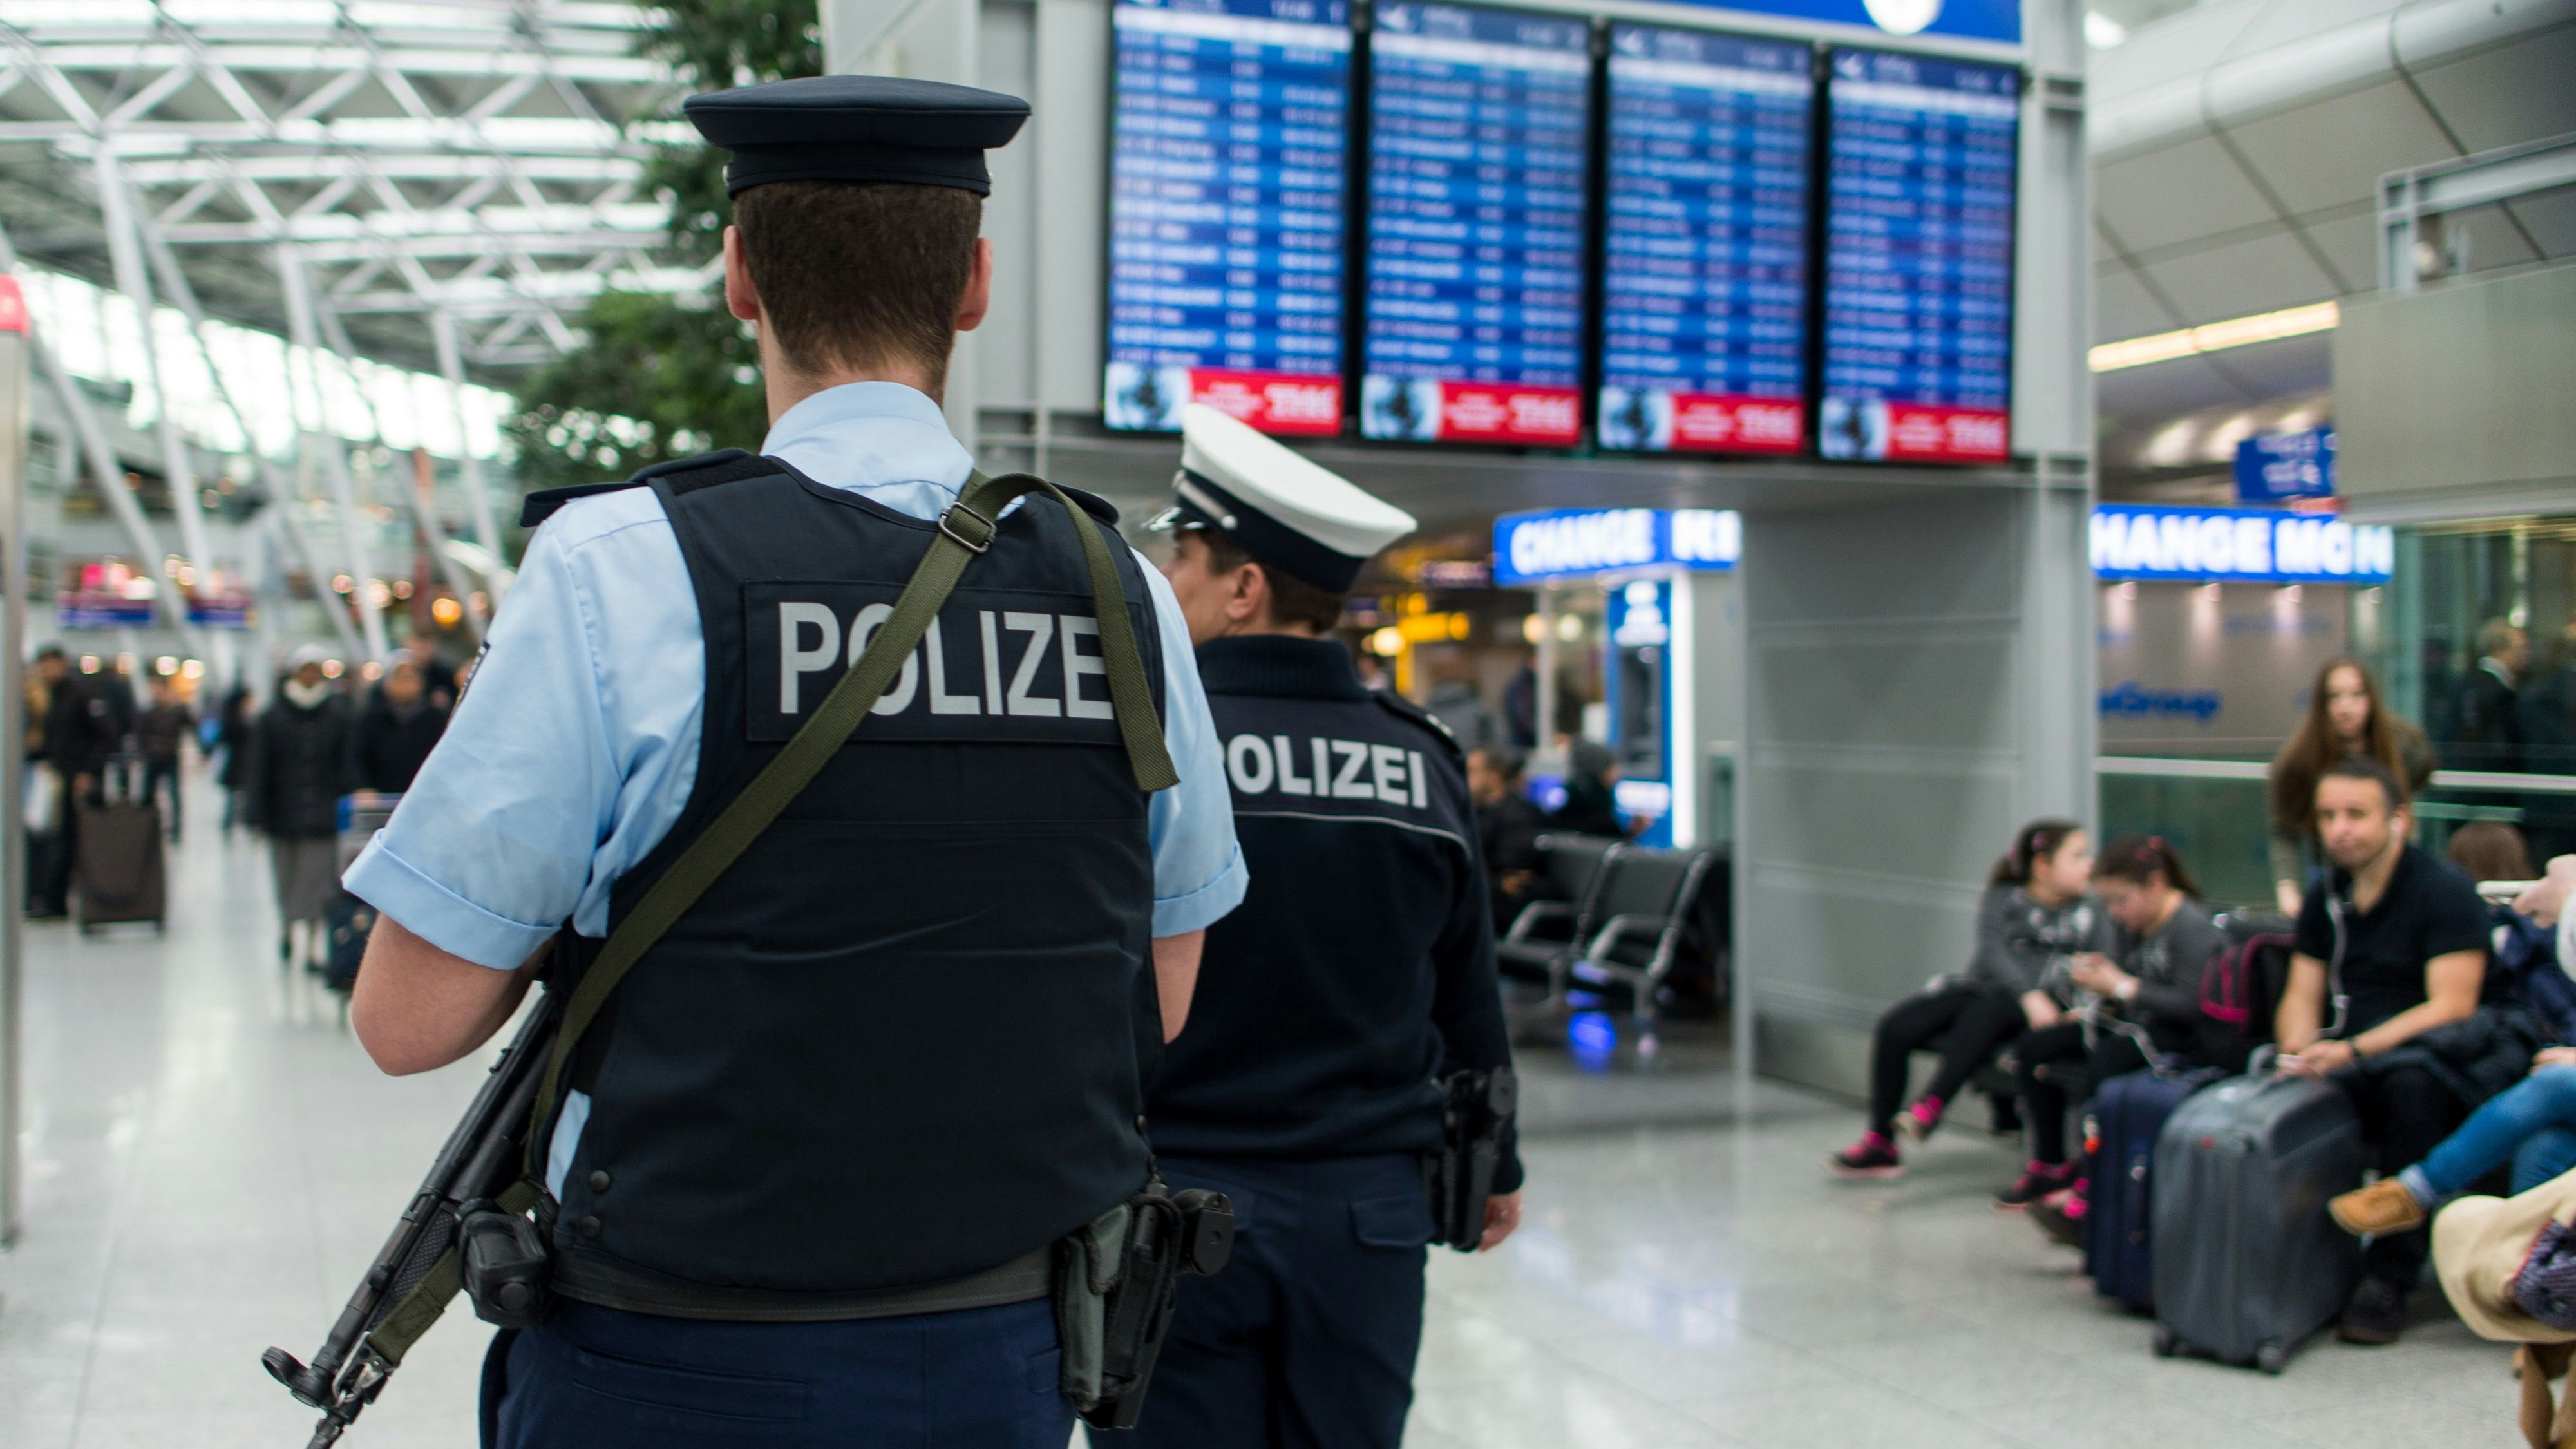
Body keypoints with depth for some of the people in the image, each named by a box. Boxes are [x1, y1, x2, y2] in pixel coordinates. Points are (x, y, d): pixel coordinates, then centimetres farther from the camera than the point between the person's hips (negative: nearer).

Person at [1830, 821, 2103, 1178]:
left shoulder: (2089, 911, 16)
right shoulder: (2002, 899, 12)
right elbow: (1993, 951, -6)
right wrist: (2027, 994, -24)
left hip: (2047, 999, -2)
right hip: (1982, 985, 2)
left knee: (1984, 1012, -37)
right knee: (1895, 1027, -19)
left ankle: (1931, 1107, -46)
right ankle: (1879, 1143, -13)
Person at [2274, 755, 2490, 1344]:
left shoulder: (2446, 891, -7)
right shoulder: (2325, 897, 12)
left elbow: (2452, 1008, -17)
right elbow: (2302, 996, 11)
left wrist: (2354, 1050, -28)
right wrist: (2298, 1051, -12)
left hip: (2435, 1067, -5)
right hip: (2347, 1072, 5)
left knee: (2411, 1085, -38)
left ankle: (2389, 1278, -30)